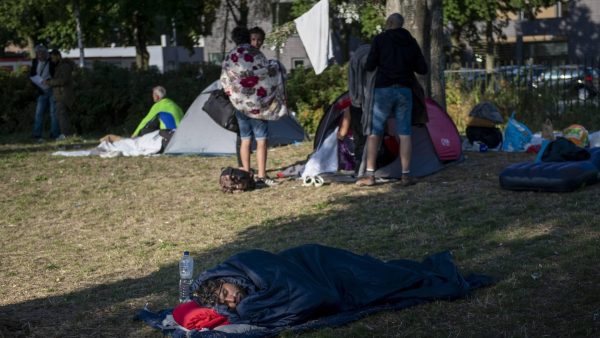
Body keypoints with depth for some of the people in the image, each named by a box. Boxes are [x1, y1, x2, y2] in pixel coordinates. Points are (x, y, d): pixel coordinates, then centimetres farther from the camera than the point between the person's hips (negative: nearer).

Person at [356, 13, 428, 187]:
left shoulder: (379, 39, -2)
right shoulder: (411, 42, 10)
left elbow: (369, 66, -4)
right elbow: (423, 69, 10)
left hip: (383, 89, -3)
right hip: (405, 91, 3)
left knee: (374, 132, 4)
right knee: (405, 133, 5)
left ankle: (369, 175, 0)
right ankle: (406, 176, 2)